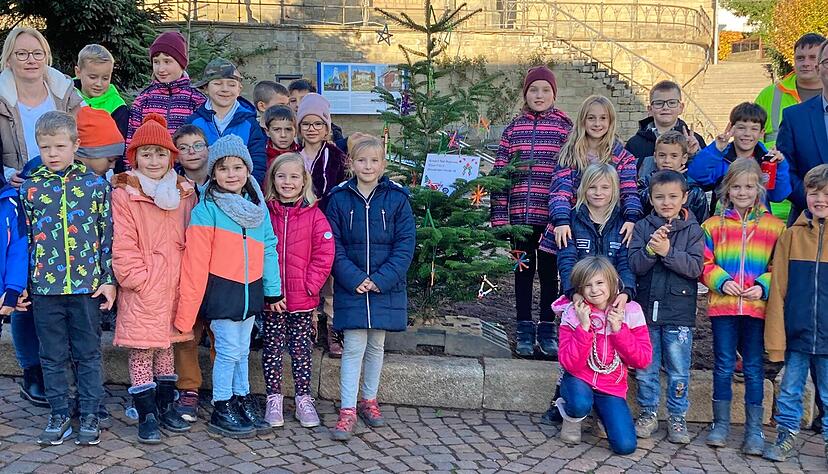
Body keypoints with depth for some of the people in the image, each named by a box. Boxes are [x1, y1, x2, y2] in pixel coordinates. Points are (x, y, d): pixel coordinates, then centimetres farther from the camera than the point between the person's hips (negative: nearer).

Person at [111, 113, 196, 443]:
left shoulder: (183, 192, 7)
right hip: (141, 290, -4)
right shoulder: (124, 193, -8)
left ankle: (166, 407, 27)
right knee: (141, 350, 1)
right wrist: (138, 278, -14)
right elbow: (122, 245, -10)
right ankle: (147, 416, 11)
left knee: (166, 346, 16)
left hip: (173, 285, 5)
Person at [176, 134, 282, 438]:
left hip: (250, 291, 5)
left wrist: (273, 291, 11)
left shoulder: (258, 207, 8)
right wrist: (186, 310, -15)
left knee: (242, 351, 16)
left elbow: (268, 249, 12)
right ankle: (221, 410, 14)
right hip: (222, 290, -5)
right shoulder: (206, 210, -11)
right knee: (229, 351, 0)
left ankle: (242, 400, 29)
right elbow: (195, 262, -14)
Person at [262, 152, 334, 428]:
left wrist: (310, 284, -10)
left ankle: (303, 398, 19)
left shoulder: (314, 215, -1)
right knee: (272, 347, 7)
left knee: (302, 348, 8)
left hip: (302, 297, 0)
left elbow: (324, 253, -3)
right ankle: (274, 399, 18)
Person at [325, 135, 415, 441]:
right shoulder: (339, 199, -1)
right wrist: (354, 278, -14)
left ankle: (369, 401, 29)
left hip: (386, 287, 1)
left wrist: (381, 279, -14)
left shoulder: (397, 199, -2)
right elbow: (333, 245, -2)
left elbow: (405, 245, -4)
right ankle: (348, 411, 1)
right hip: (351, 287, -1)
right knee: (354, 347, -4)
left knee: (376, 345, 13)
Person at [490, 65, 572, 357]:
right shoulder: (513, 128, 6)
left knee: (549, 271, 9)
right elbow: (500, 173, 4)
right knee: (524, 270, 10)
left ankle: (547, 329, 20)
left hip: (551, 215, -2)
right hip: (521, 214, 2)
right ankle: (525, 330, 18)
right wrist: (499, 215, -2)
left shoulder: (565, 128, 1)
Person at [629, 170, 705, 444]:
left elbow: (696, 267, -11)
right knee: (645, 368, 11)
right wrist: (650, 250, -23)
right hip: (647, 309, 1)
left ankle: (677, 417, 19)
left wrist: (668, 252, -21)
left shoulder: (692, 230, 0)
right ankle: (648, 414, 24)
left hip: (679, 313, -1)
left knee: (678, 370, 7)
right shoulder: (642, 228, 2)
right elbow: (635, 265, -6)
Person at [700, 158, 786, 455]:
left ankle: (754, 430, 15)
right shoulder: (713, 226, 5)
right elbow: (704, 264, 4)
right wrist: (721, 281, -13)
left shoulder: (774, 227, 4)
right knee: (723, 366, 7)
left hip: (757, 307, 0)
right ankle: (721, 424, 19)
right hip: (722, 306, 0)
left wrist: (763, 286, -13)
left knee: (753, 368, 6)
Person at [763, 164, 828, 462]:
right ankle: (786, 437, 27)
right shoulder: (792, 236, 0)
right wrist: (775, 338, -5)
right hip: (796, 334, 1)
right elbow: (778, 289, -1)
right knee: (790, 390, 11)